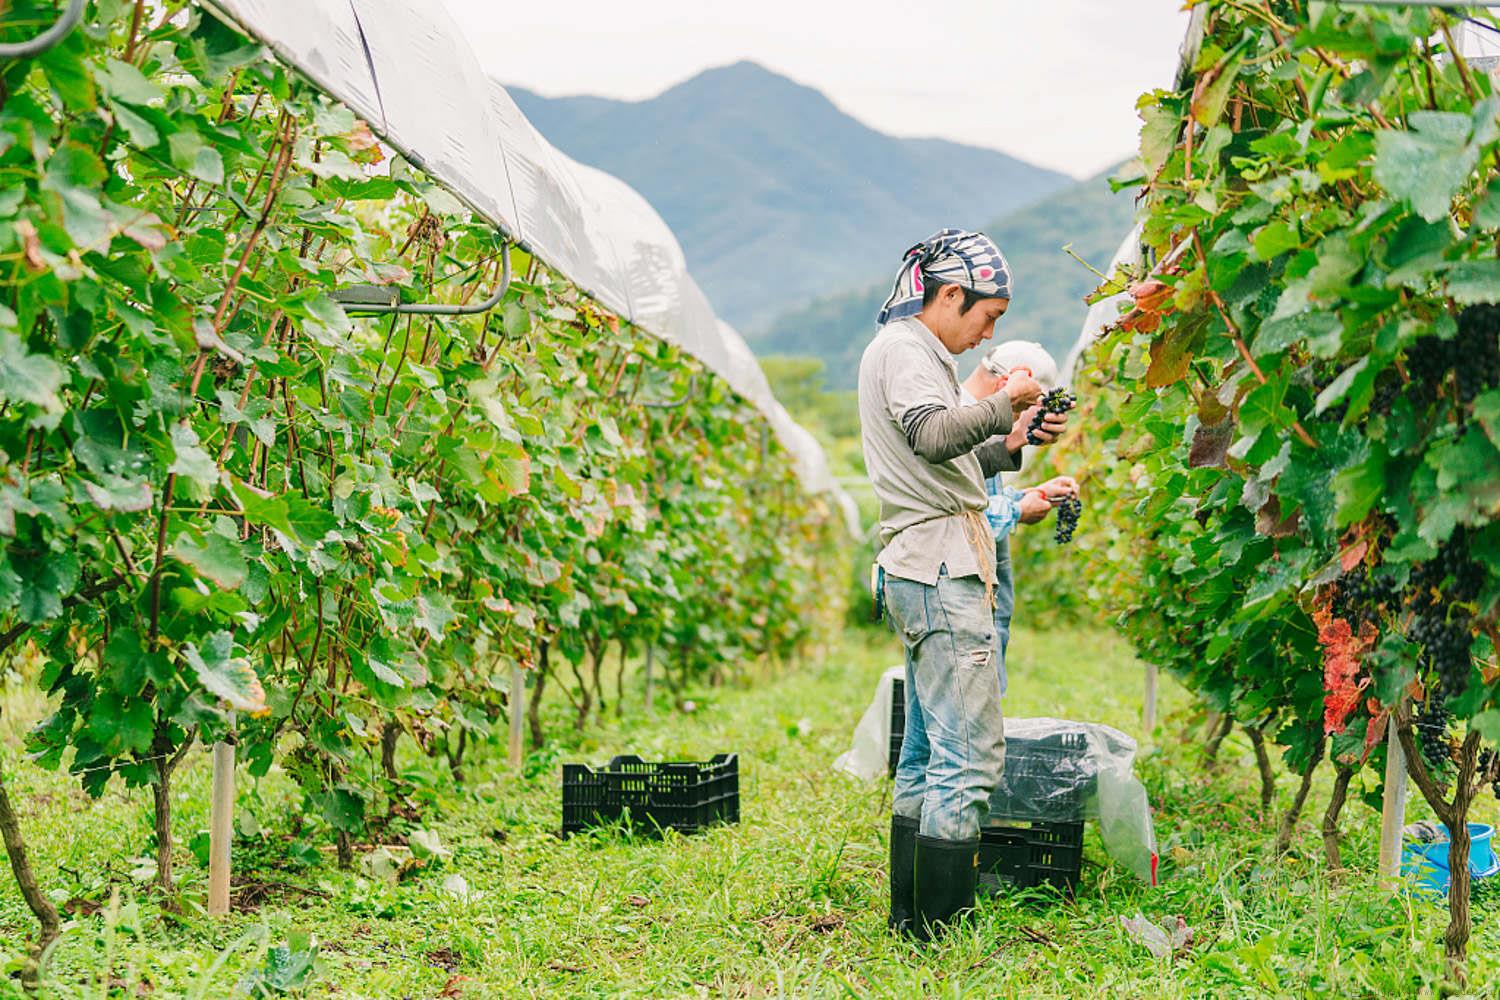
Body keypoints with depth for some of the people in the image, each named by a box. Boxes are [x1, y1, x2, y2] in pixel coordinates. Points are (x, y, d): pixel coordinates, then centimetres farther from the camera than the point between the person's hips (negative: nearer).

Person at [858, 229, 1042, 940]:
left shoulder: (910, 350, 25)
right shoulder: (901, 348, -7)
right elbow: (934, 435, -25)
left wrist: (1009, 446, 14)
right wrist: (1002, 403, -12)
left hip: (925, 574, 11)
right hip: (939, 568, -11)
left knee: (927, 753, 13)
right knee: (970, 753, -12)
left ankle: (911, 919, 18)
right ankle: (943, 930, -11)